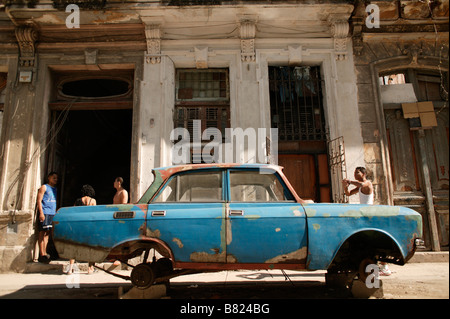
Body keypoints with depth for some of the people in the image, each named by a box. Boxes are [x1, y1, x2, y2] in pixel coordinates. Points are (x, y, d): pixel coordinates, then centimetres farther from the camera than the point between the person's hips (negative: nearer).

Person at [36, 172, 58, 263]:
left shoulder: (54, 189, 22)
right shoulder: (44, 187, 1)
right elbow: (39, 200, -6)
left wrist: (56, 213, 18)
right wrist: (41, 212, -15)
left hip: (52, 213, 7)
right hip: (45, 212, -7)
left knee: (47, 233, 7)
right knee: (42, 232, -7)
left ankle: (44, 253, 10)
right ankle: (42, 254, -6)